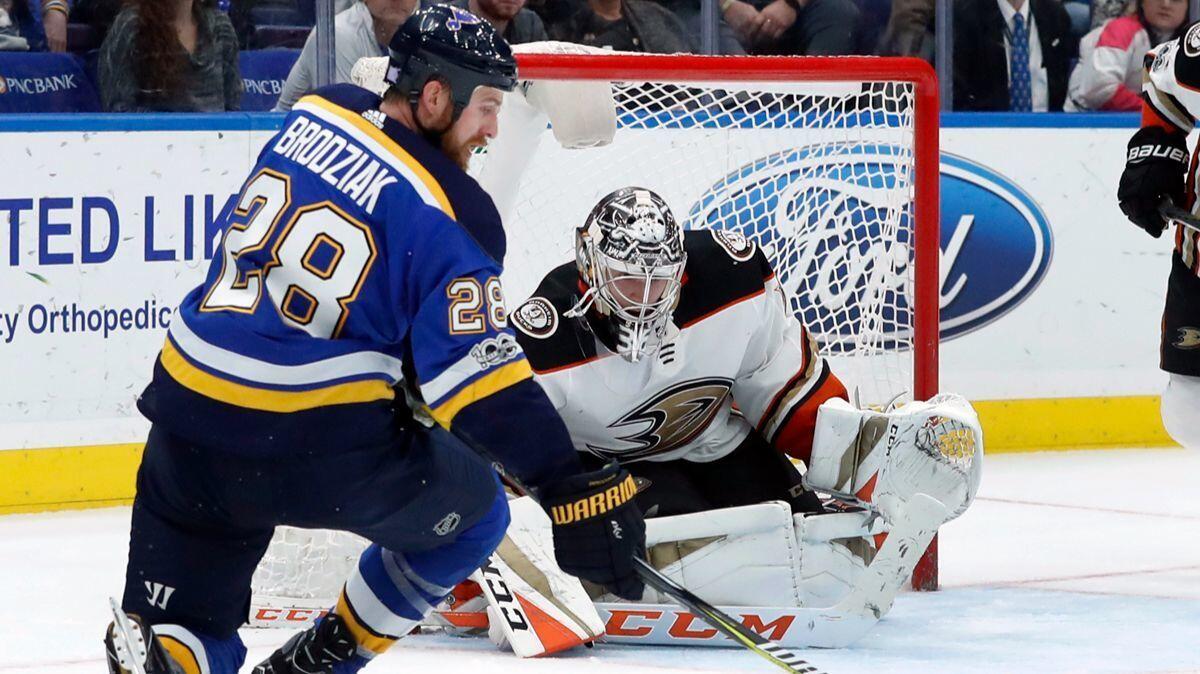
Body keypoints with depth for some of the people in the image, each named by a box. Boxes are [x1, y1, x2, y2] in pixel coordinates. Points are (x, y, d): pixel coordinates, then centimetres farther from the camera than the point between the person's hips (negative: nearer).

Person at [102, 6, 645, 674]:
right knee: (472, 510, 22)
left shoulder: (314, 116, 8)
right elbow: (481, 377, -17)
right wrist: (575, 490, -17)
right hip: (318, 449, -5)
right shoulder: (449, 214, -11)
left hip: (188, 418, 5)